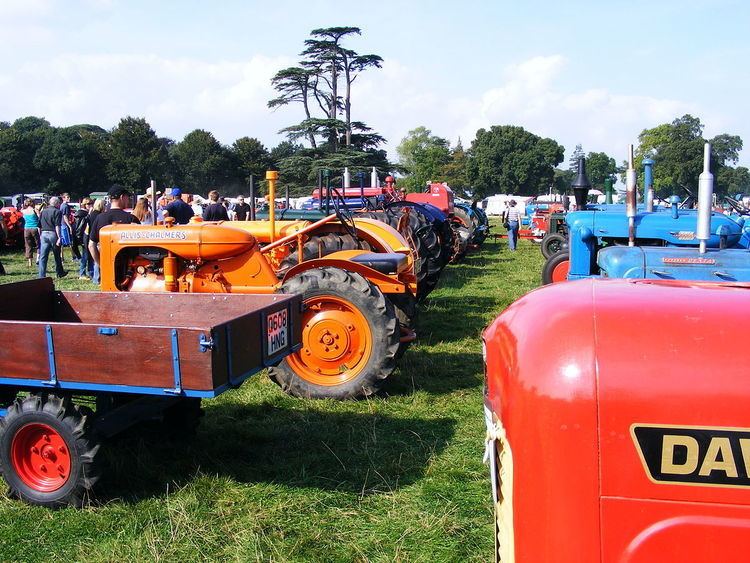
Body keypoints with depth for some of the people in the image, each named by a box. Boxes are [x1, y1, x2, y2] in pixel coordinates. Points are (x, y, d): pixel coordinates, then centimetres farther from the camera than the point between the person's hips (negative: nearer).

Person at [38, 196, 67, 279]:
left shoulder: (43, 211, 14)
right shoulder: (57, 212, -6)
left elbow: (39, 226, 15)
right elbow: (57, 226, -15)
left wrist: (40, 235, 20)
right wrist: (59, 237, -16)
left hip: (43, 234, 5)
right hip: (53, 234, -5)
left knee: (43, 256, 3)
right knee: (57, 255, 11)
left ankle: (41, 276, -1)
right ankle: (60, 273, 23)